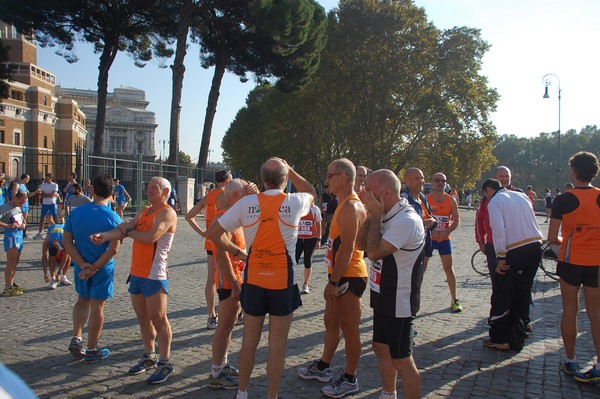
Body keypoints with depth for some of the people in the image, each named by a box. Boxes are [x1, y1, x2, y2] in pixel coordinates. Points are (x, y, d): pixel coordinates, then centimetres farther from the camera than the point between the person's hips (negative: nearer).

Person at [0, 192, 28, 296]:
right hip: (11, 237, -9)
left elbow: (23, 219, 27)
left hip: (19, 236, 9)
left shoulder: (19, 208, 16)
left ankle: (11, 284, 27)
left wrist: (24, 224, 5)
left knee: (15, 263, 16)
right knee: (11, 263, -9)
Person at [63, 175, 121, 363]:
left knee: (83, 300, 26)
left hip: (81, 267, 3)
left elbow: (67, 242, -8)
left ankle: (76, 338, 14)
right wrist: (94, 268, -16)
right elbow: (113, 250, -20)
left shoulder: (76, 212, -5)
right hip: (103, 269, -3)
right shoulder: (113, 218, -14)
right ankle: (91, 351, 18)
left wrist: (83, 265, -12)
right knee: (97, 307, 8)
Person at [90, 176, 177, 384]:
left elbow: (149, 237, -23)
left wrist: (129, 231, -5)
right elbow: (122, 229, 6)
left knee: (157, 318, -4)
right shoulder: (143, 212, 18)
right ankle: (149, 357, 29)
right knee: (143, 317, 15)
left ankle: (165, 364, 6)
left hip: (154, 274, -8)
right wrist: (105, 235, -15)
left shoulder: (167, 213, -10)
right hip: (137, 272, 8)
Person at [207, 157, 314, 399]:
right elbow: (311, 192, 17)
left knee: (249, 340, 17)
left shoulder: (246, 203, -6)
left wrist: (236, 252, 7)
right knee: (277, 344, 7)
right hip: (284, 282, -2)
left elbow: (212, 232, -3)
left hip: (253, 280, 2)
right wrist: (289, 170, 16)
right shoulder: (294, 203, -8)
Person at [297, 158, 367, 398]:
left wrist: (333, 282, -22)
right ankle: (323, 367, 36)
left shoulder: (351, 207, -19)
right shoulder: (344, 204, 14)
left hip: (348, 277, -10)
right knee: (331, 322, 20)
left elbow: (347, 248, -24)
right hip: (340, 275, 10)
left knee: (349, 328, 2)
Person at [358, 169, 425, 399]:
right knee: (381, 349, 21)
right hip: (383, 298, 10)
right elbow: (361, 243, 7)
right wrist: (372, 216, -5)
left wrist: (376, 216, -21)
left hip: (399, 304, -10)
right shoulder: (387, 215, 5)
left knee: (401, 360, 1)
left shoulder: (407, 220, -24)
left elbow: (374, 252, -29)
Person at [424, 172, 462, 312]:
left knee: (449, 268, 3)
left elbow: (457, 220, 4)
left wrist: (447, 231, -13)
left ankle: (454, 300, 14)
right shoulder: (425, 199, -3)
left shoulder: (451, 200, 3)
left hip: (444, 238, 2)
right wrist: (430, 230, -18)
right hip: (428, 238, -2)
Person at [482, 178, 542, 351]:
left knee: (501, 298, 6)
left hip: (514, 251, -7)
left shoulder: (494, 202, -3)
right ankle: (517, 340, 22)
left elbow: (498, 230, -15)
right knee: (523, 295, 15)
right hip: (535, 247, 7)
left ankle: (499, 339, 12)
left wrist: (501, 257, -13)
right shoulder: (522, 196, 16)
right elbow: (532, 222, 15)